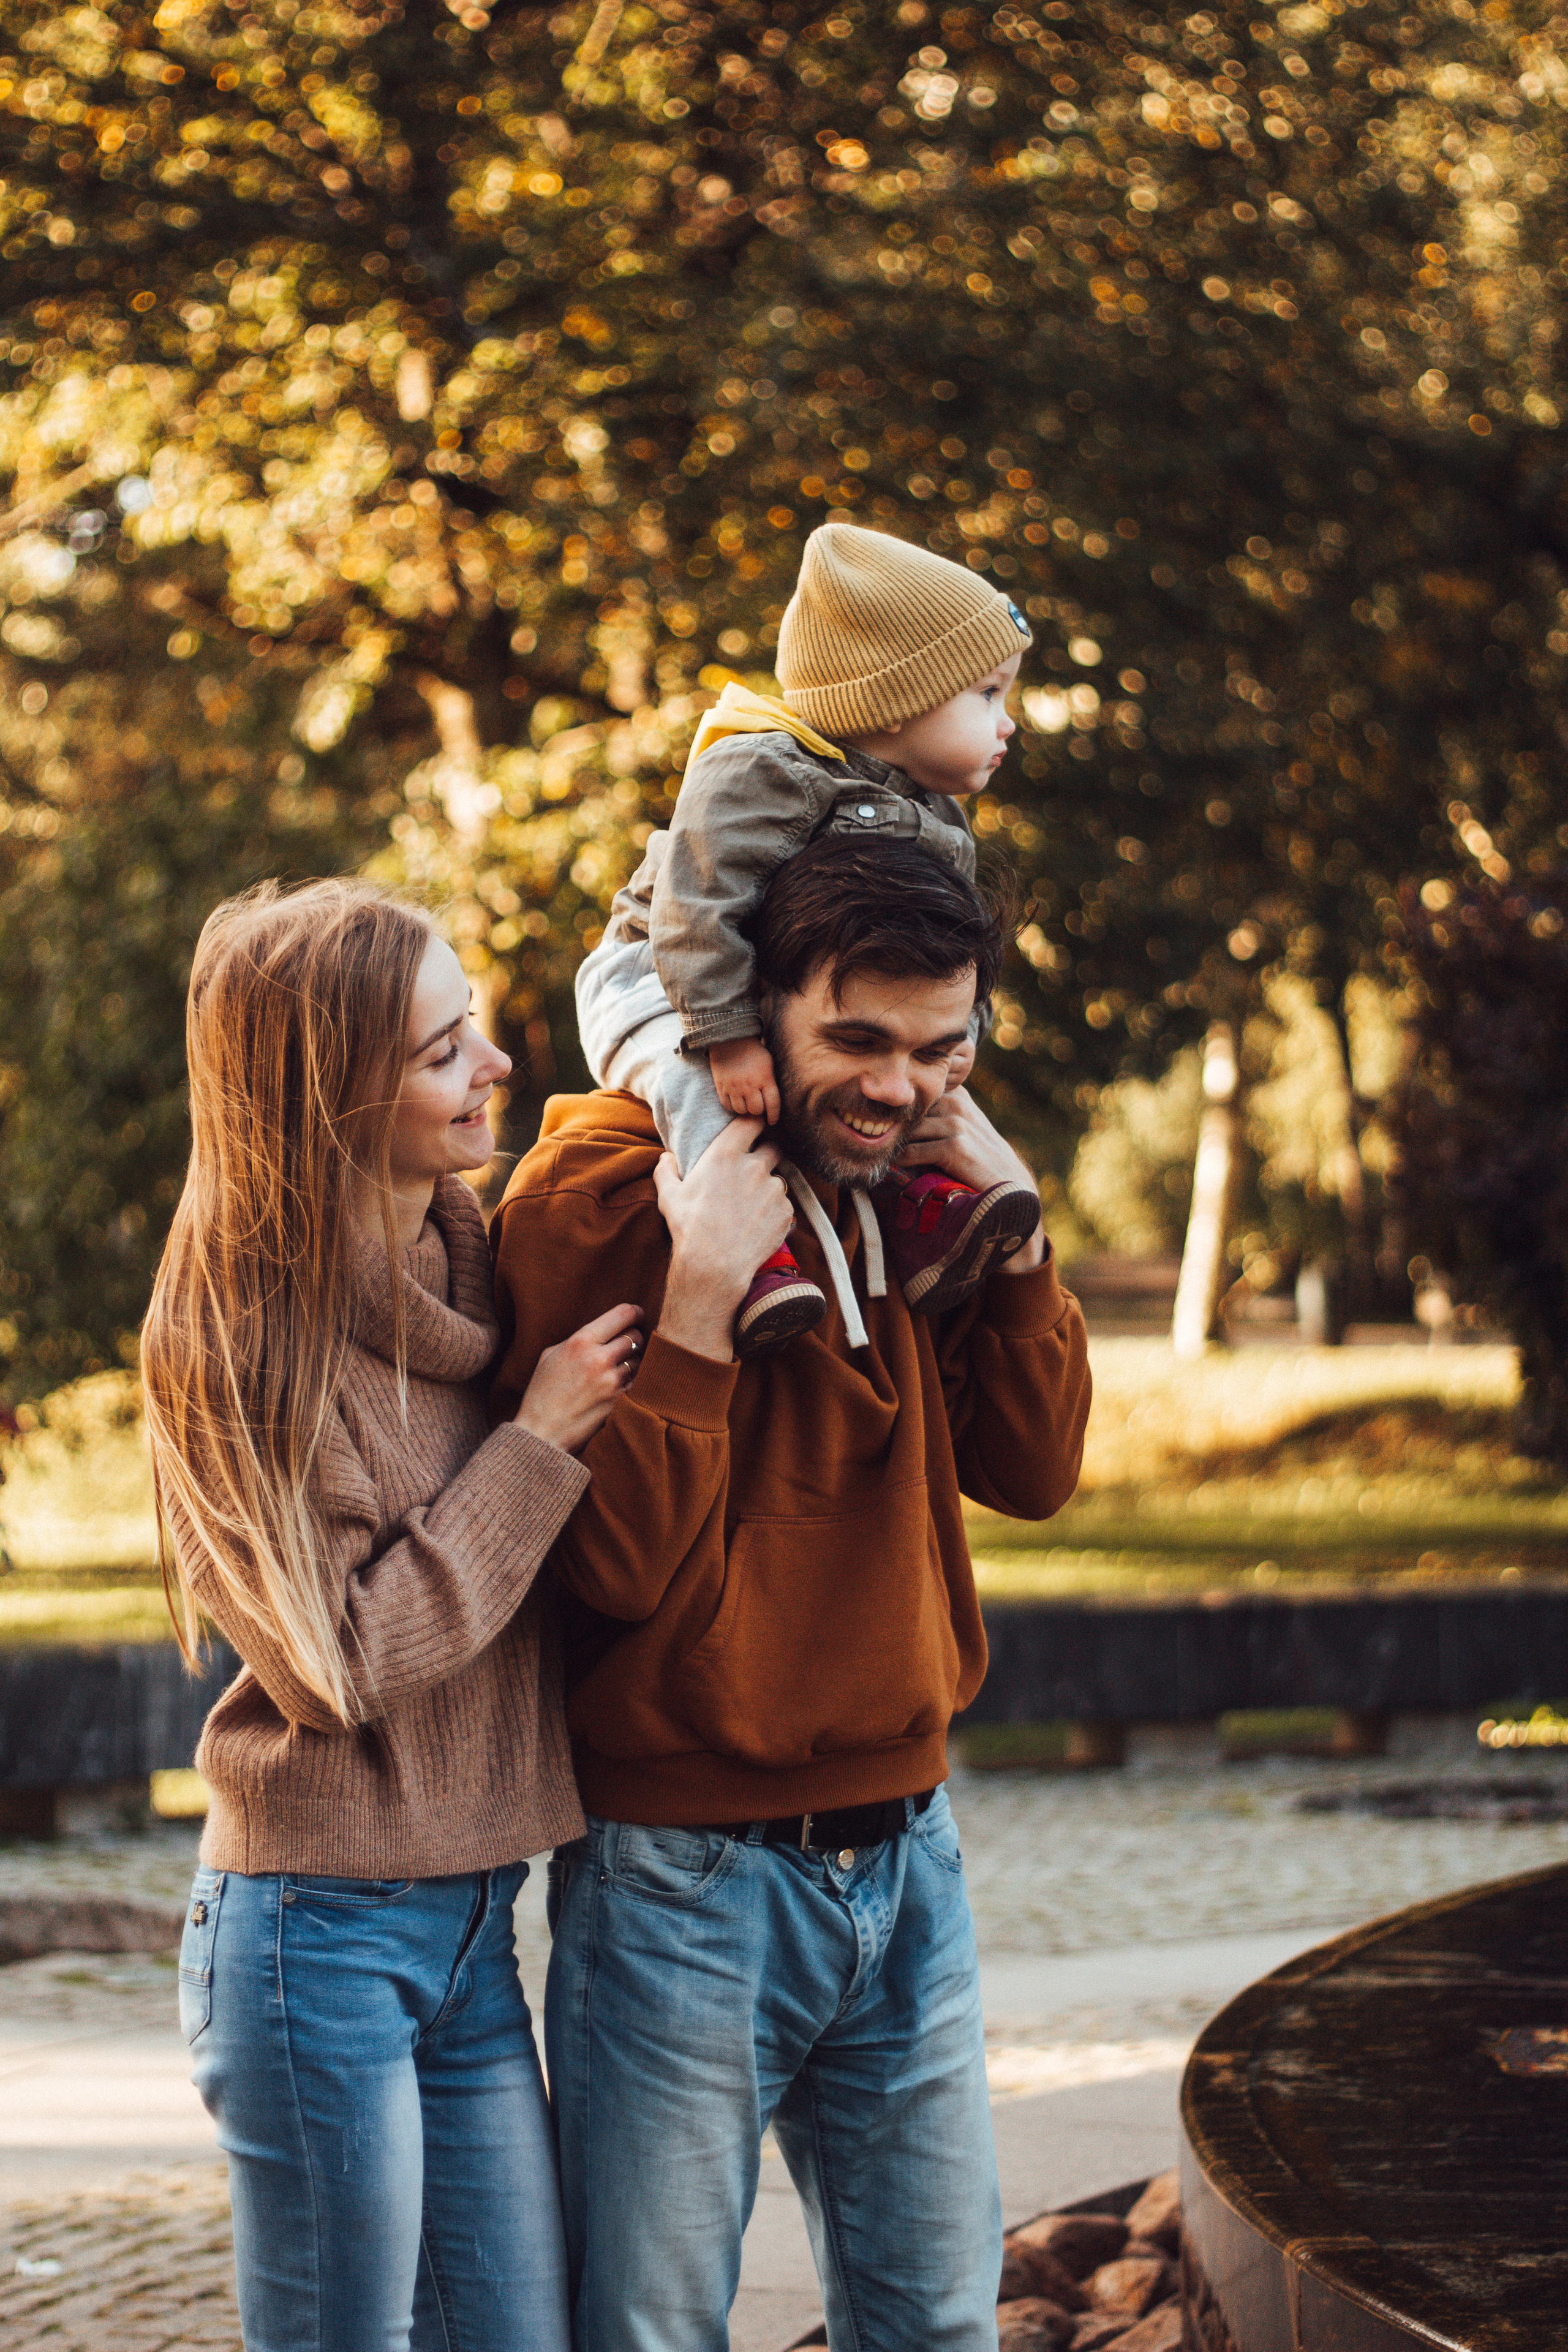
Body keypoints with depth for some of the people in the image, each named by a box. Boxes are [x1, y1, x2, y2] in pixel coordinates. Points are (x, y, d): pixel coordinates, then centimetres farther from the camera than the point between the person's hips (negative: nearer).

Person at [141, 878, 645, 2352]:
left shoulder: (479, 1269, 8)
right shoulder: (237, 1342, -13)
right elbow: (343, 1661, -16)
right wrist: (536, 1442, -14)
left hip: (470, 1923, 7)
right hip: (318, 1937, -7)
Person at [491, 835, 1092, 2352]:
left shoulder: (904, 1189, 8)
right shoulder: (597, 1197, -13)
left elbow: (1034, 1471, 8)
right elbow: (620, 1561, -18)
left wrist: (1010, 1232, -4)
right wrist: (698, 1301, -28)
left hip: (905, 1864, 6)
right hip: (687, 1875, -6)